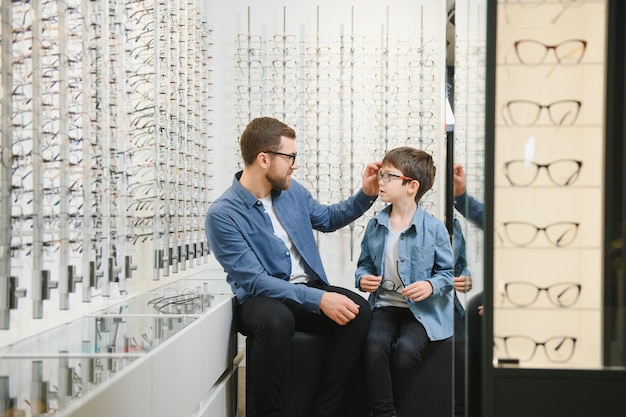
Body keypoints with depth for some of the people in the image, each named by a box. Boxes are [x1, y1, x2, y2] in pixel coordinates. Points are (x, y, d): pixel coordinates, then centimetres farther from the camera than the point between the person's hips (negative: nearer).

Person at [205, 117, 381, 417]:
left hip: (309, 288, 6)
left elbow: (327, 219, 25)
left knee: (358, 310, -23)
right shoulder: (223, 215, -16)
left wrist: (366, 194, 9)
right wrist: (318, 299, -29)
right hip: (262, 298, -6)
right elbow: (255, 281, -21)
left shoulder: (291, 191, 5)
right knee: (276, 320, -40)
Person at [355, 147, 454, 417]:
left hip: (421, 309, -3)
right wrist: (362, 278, -3)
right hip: (385, 304, 3)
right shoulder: (374, 226, 7)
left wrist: (432, 286, -20)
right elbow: (365, 263, 20)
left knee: (406, 349, -31)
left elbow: (447, 272, 0)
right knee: (375, 345, -29)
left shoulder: (434, 228, -5)